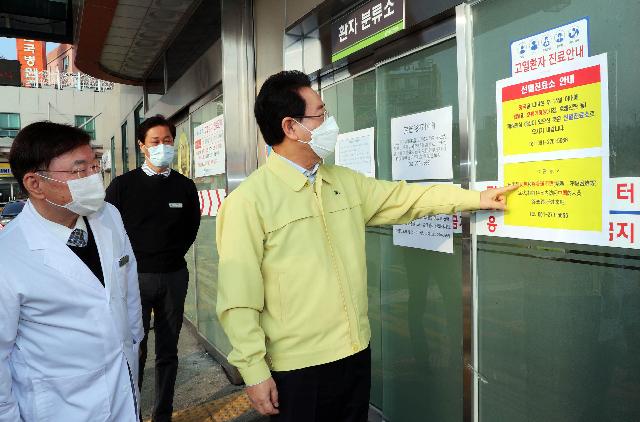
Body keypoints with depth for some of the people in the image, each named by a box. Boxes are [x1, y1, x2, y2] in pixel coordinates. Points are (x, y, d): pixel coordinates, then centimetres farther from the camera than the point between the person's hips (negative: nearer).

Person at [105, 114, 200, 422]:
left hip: (174, 277, 3)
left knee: (168, 350, 11)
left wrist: (174, 254, 8)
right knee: (134, 351, 2)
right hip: (135, 276, -2)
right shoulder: (123, 185, -2)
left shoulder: (185, 186, 5)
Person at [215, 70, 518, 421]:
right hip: (297, 368, -6)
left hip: (355, 353, 7)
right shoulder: (248, 200, -15)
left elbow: (405, 197, 14)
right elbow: (238, 298, -15)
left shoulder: (345, 182, 6)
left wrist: (476, 198, 13)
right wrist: (254, 372, -14)